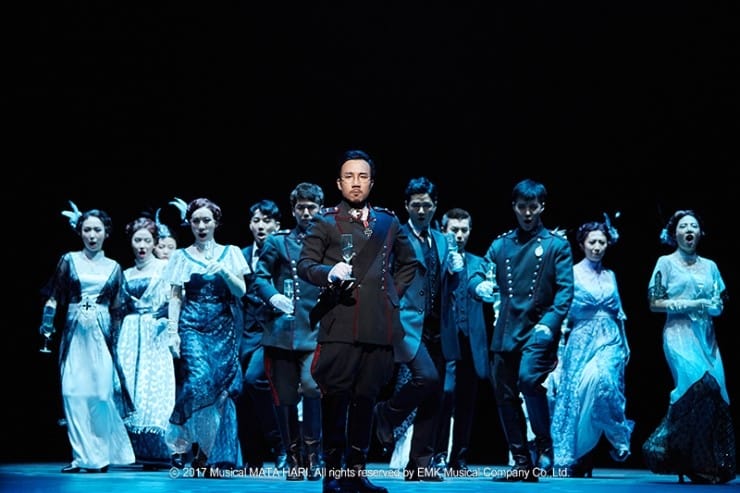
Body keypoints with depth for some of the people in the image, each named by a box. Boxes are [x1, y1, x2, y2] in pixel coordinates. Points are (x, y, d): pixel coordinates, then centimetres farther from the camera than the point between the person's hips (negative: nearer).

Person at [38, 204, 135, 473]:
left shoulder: (113, 267, 10)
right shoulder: (69, 260, 7)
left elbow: (117, 309, 9)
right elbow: (53, 298, 5)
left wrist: (116, 341, 3)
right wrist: (46, 329, -5)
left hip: (102, 335, 0)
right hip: (75, 334, 0)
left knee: (100, 393, -4)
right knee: (74, 392, -6)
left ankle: (100, 454, 6)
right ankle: (83, 455, -1)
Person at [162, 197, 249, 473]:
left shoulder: (230, 253, 10)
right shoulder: (182, 256, 8)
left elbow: (241, 291, 4)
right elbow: (175, 297, 4)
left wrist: (224, 271, -14)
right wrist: (172, 331, -6)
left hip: (224, 328, 1)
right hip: (192, 326, -1)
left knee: (222, 386, -3)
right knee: (199, 380, -20)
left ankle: (216, 455, 5)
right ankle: (181, 439, -5)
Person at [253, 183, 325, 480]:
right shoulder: (277, 242, 12)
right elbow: (260, 277, 7)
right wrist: (273, 296, -12)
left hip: (318, 330, -1)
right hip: (282, 330, 1)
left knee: (311, 384, -22)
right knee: (286, 397, 2)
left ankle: (313, 456, -11)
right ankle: (294, 461, 14)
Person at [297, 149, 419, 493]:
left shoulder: (389, 222, 17)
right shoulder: (325, 222, 6)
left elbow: (408, 264, 27)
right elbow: (305, 264, -1)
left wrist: (394, 294, 13)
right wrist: (330, 273, -20)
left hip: (379, 326, 3)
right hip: (340, 325, -3)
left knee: (366, 398, 6)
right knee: (336, 397, -6)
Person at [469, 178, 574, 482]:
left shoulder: (556, 245, 5)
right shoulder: (501, 244, 15)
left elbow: (565, 290, -2)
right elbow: (476, 276, 10)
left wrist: (550, 322, -17)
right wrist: (480, 286, -15)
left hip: (538, 329, -4)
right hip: (505, 331, 5)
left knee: (528, 377, -27)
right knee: (505, 397, 3)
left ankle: (544, 447, -10)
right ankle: (522, 464, 14)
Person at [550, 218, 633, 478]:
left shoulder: (610, 276, 13)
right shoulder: (573, 273, 0)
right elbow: (562, 310, -2)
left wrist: (625, 344, 17)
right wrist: (561, 349, -8)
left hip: (609, 339, 2)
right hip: (582, 339, -2)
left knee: (601, 379, -24)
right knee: (578, 391, -6)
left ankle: (619, 437, -8)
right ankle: (576, 456, 2)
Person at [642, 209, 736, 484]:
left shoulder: (709, 266, 17)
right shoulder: (666, 263, 5)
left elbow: (720, 305, 17)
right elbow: (655, 303, -2)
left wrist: (713, 306, -6)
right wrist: (690, 304, -11)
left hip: (706, 336, 5)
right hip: (679, 333, -5)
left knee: (714, 391, -9)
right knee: (699, 383, -24)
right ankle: (698, 464, -18)